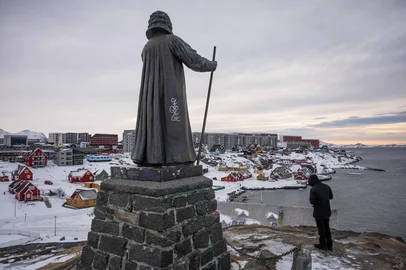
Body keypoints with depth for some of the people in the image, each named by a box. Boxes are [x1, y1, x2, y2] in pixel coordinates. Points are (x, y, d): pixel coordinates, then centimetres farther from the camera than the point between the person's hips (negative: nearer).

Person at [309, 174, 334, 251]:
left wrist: (314, 203, 0)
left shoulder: (313, 189, -20)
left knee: (321, 228, 8)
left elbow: (312, 201, -22)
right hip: (327, 211, 6)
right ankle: (329, 245, 28)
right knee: (327, 228, 20)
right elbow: (331, 196, 9)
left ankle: (323, 245, 20)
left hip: (319, 212, -6)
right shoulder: (326, 186, 0)